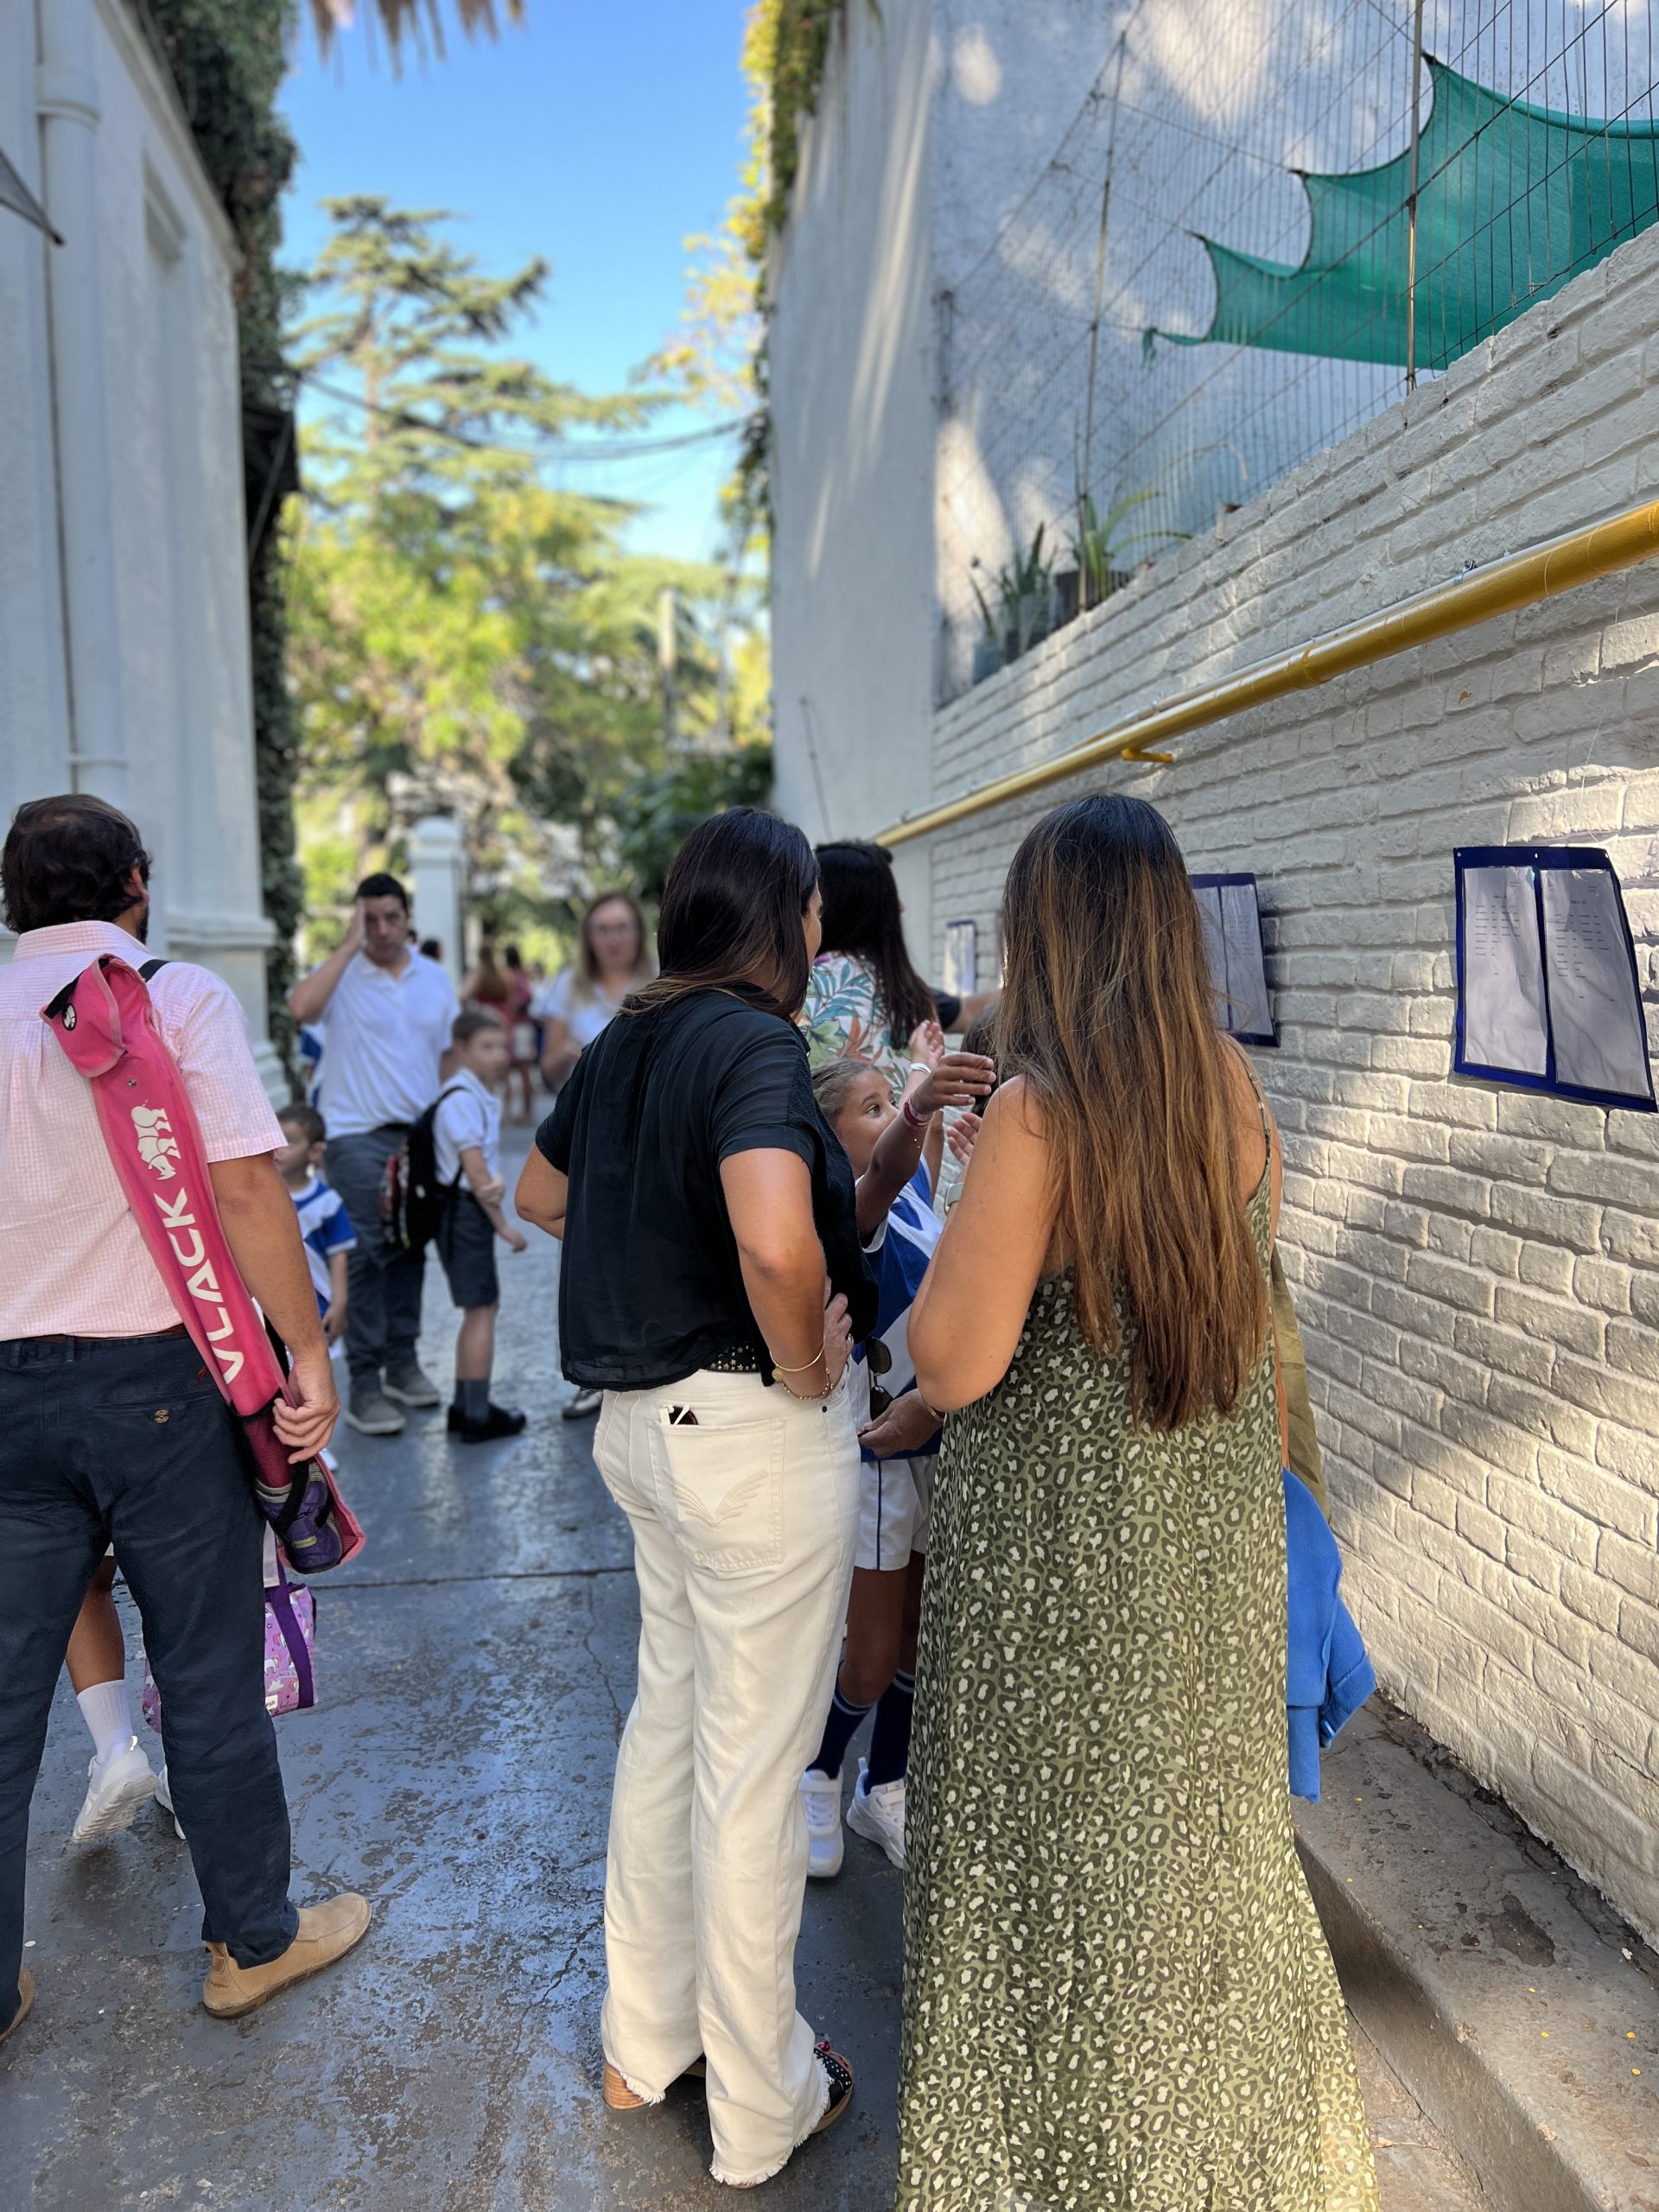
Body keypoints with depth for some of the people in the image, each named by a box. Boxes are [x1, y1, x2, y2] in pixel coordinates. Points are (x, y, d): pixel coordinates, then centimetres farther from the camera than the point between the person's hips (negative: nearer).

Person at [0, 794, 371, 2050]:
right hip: (157, 1375, -4)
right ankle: (254, 1941, 27)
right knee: (209, 1680, 9)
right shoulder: (179, 995, -7)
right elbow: (245, 1187, -16)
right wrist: (309, 1351, -11)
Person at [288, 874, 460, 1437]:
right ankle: (364, 1384, 0)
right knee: (365, 1255, -6)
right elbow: (301, 1007, -25)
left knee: (411, 1251, 11)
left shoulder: (435, 979, 10)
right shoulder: (341, 974, -3)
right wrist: (349, 945, -18)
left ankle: (401, 1362, 24)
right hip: (358, 1136, -4)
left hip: (421, 1135, 5)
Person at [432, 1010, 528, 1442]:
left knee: (482, 1309, 16)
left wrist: (497, 1183, -19)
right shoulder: (460, 1099, -16)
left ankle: (465, 1407, 26)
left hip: (473, 1212, 10)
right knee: (481, 1310, -5)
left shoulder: (484, 1097, 13)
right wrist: (504, 1225, -14)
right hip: (464, 1212, -10)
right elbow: (474, 1171, -18)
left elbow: (488, 1167, 4)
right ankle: (478, 1416, 2)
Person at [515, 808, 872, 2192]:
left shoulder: (629, 1040, 6)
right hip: (758, 1435, -9)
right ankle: (761, 2106, 30)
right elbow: (778, 1244, -37)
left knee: (670, 1722, 23)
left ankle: (645, 2041, 42)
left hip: (646, 1418, 9)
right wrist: (807, 1365, -19)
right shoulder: (754, 1042, -20)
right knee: (754, 1769, 8)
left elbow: (542, 1192, 22)